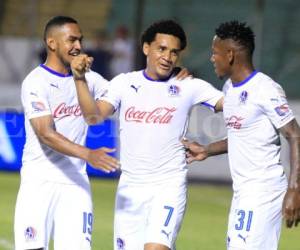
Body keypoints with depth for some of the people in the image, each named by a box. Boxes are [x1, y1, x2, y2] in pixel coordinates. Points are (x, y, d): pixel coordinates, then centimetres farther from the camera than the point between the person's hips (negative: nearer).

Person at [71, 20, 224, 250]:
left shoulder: (188, 86, -1)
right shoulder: (124, 83, 5)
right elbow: (95, 115, -7)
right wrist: (80, 79, -20)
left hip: (169, 188, -4)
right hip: (129, 188, 4)